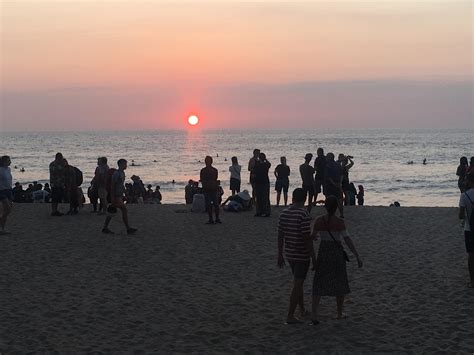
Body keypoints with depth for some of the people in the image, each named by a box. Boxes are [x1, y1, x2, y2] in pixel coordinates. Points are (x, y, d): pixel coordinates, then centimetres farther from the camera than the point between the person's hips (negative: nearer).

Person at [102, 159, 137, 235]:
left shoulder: (122, 173, 14)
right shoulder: (116, 174, -15)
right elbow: (112, 186, -17)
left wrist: (124, 195, 21)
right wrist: (112, 198, -19)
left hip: (120, 196, 10)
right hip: (116, 196, -10)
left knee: (112, 212, 10)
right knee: (124, 210, -10)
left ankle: (105, 228, 14)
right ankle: (128, 229, -6)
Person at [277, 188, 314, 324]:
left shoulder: (284, 213, 3)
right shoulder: (303, 214, -18)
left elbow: (280, 235, 8)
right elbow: (307, 237, -20)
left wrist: (280, 255, 15)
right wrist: (313, 256, -13)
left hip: (289, 254, 7)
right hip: (302, 255, -7)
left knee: (298, 282, 22)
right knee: (297, 284, -2)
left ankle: (302, 310, 34)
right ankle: (290, 316, -2)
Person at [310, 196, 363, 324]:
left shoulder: (318, 220, -6)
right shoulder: (339, 222, -15)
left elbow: (313, 236, 6)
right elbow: (347, 239, -19)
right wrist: (357, 256, -17)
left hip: (323, 252, 2)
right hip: (337, 253, -2)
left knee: (319, 284, 7)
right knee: (340, 283, 15)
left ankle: (314, 312, -9)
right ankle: (340, 313, 26)